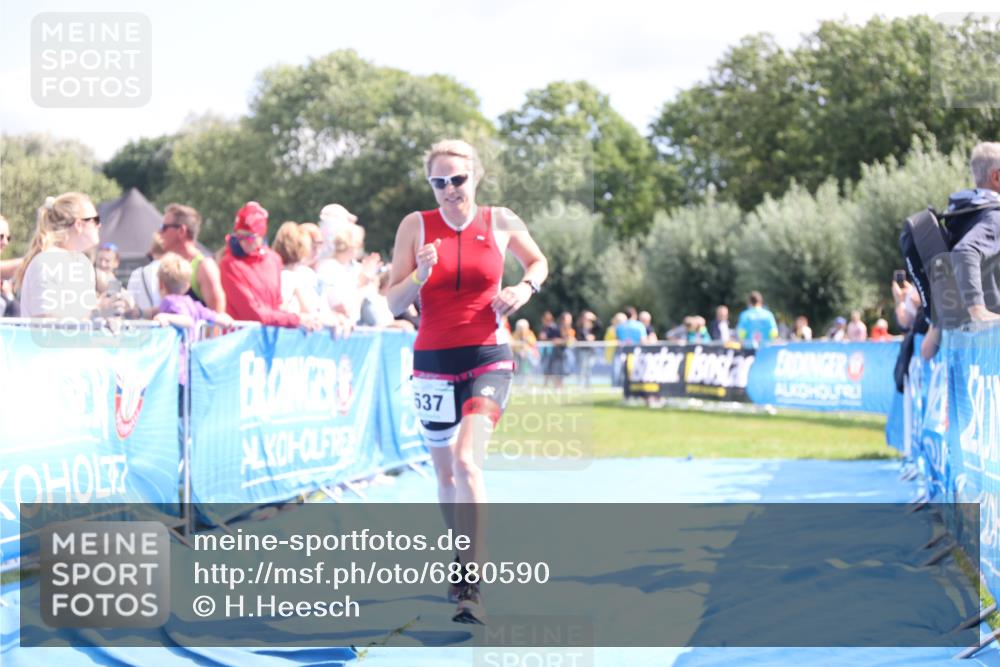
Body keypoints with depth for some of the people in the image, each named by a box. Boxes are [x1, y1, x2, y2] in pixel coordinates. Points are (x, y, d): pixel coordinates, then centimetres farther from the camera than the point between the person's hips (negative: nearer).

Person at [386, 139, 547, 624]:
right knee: (445, 472, 12)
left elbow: (538, 262, 18)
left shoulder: (500, 222, -1)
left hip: (487, 359, -2)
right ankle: (463, 558, 36)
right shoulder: (416, 226, -1)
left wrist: (525, 288, -3)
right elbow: (394, 303, -1)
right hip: (433, 360, 2)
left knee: (467, 462, -19)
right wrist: (420, 274, -20)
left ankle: (470, 587, -19)